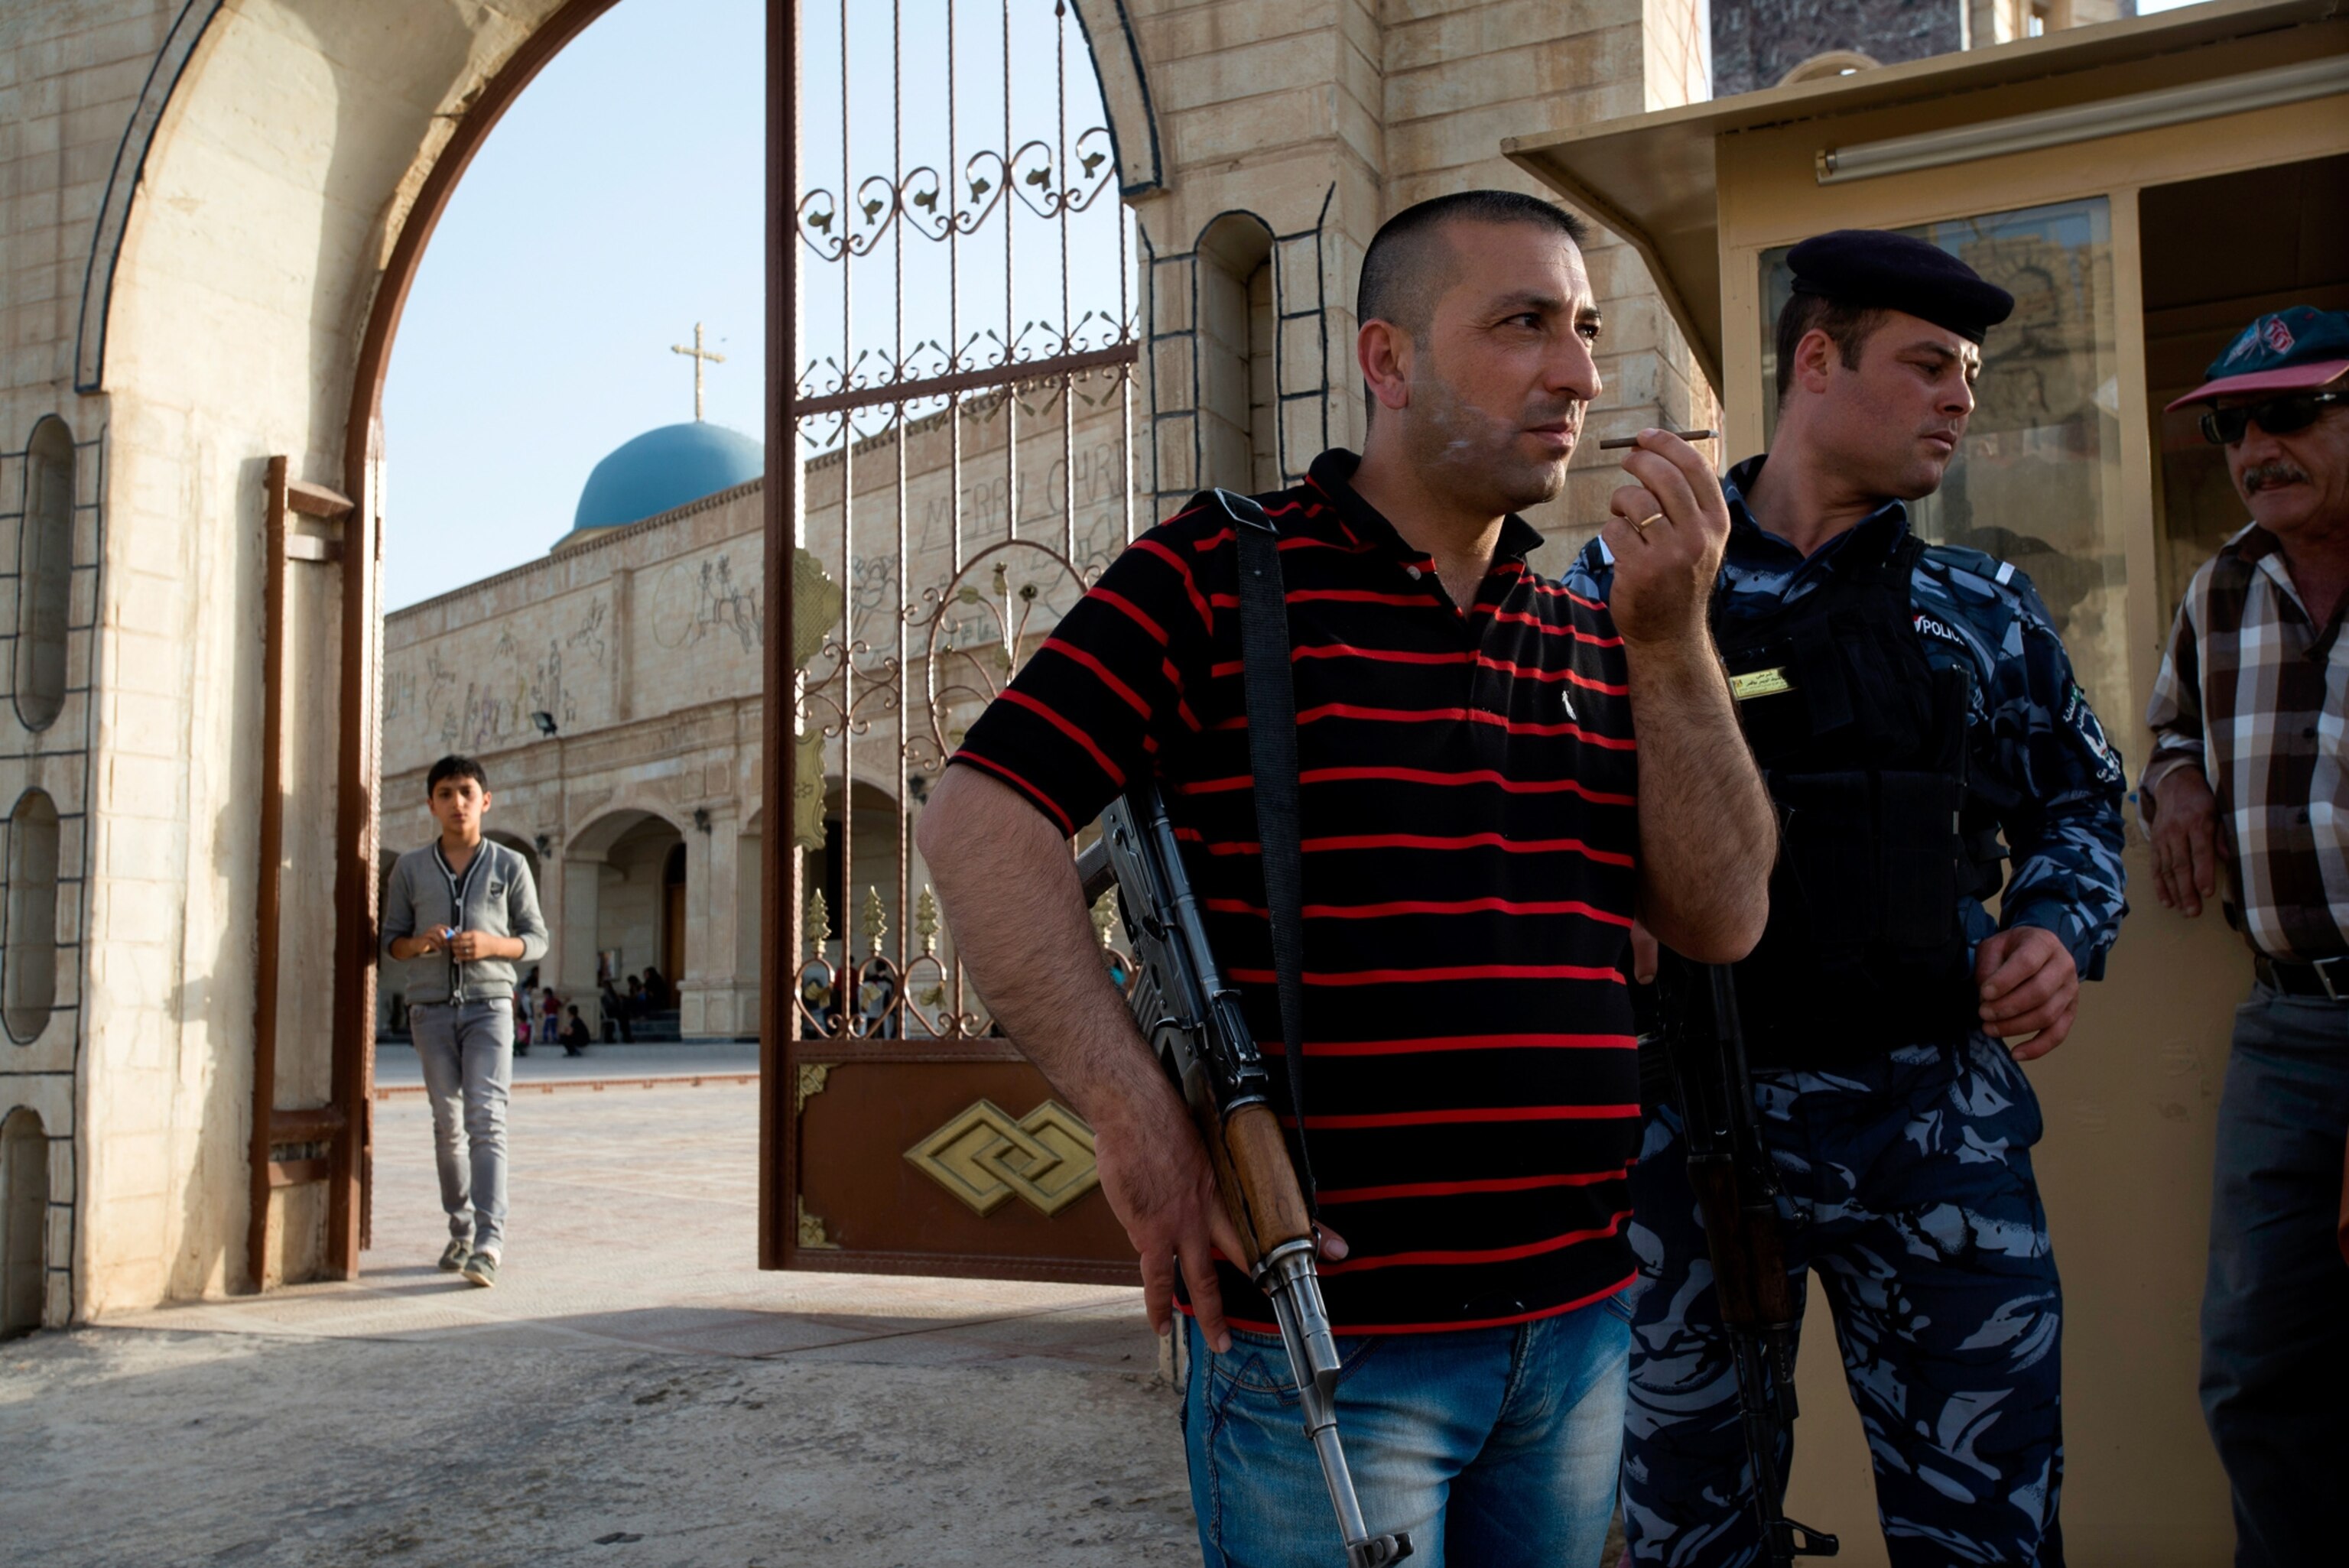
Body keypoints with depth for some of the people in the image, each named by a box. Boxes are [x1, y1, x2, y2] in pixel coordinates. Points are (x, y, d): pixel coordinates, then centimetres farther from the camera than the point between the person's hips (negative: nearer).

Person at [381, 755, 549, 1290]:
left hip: (488, 1004, -2)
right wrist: (418, 944, -12)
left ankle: (489, 1242, -19)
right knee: (447, 1124, 7)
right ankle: (460, 1231, 19)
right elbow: (390, 940, 11)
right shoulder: (410, 868, 8)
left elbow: (536, 939, 6)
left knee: (485, 1119, -13)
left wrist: (492, 944, -13)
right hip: (431, 1006, 2)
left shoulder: (510, 866, 4)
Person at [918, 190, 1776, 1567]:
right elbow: (981, 825, -13)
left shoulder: (1596, 641, 11)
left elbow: (1726, 918, 5)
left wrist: (1672, 638, -5)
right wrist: (1145, 1126, -19)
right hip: (1326, 1333, -5)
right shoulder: (1223, 574, -6)